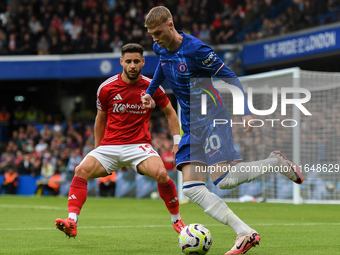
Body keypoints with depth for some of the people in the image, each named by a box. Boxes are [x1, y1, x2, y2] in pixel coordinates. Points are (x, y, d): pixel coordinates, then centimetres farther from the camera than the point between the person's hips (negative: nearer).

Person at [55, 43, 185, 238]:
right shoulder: (106, 88, 0)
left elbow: (170, 113, 13)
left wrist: (177, 143, 5)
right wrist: (97, 147, 19)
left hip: (139, 145, -1)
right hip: (109, 146, 2)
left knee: (161, 173, -28)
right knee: (82, 170, -23)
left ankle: (177, 220, -6)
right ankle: (72, 223, -25)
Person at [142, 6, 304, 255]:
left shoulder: (195, 49, -18)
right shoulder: (161, 49, 5)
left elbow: (230, 77, -14)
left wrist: (246, 112, -20)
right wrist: (149, 92, 23)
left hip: (212, 119, -8)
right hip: (191, 127, 8)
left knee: (224, 180, -19)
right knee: (191, 188, -8)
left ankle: (275, 163, 7)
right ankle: (245, 233, -12)